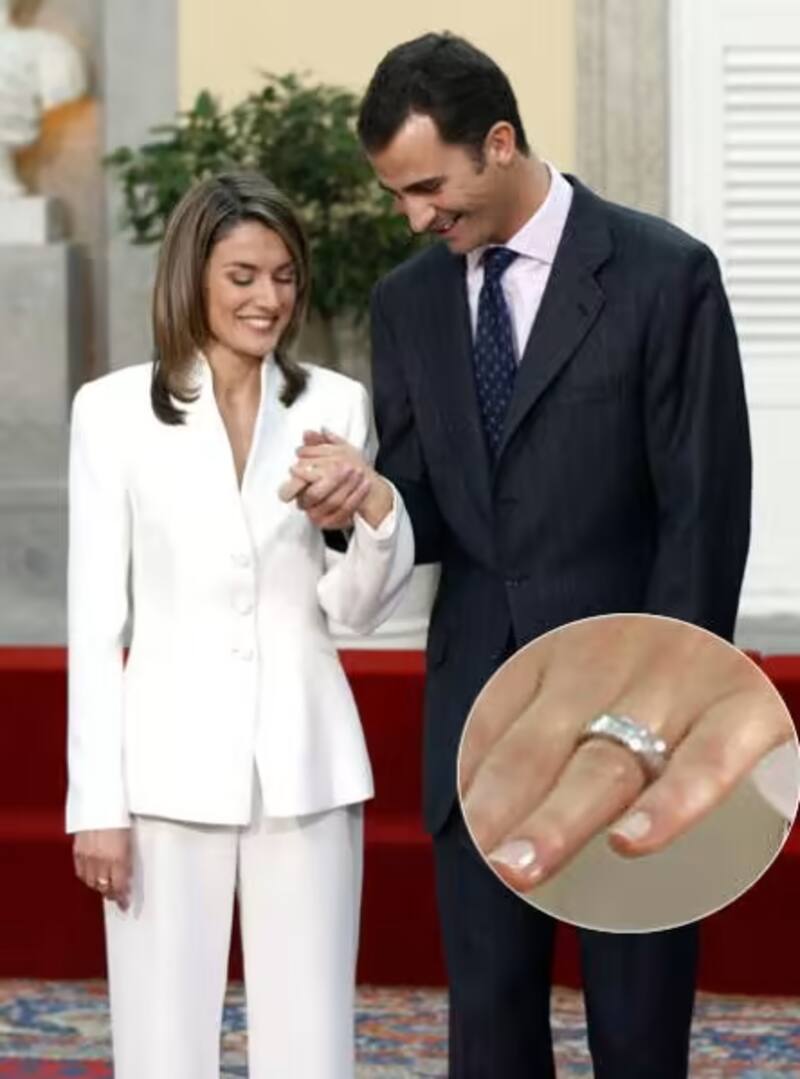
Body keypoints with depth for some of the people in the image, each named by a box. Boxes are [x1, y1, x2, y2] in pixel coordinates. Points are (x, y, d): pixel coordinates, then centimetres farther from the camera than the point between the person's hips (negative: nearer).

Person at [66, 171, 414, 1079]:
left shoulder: (336, 404, 4)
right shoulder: (113, 408, -2)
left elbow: (357, 607, 8)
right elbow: (95, 618, 0)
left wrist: (379, 510, -13)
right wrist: (96, 799, -4)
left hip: (304, 762, 2)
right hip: (171, 763, -2)